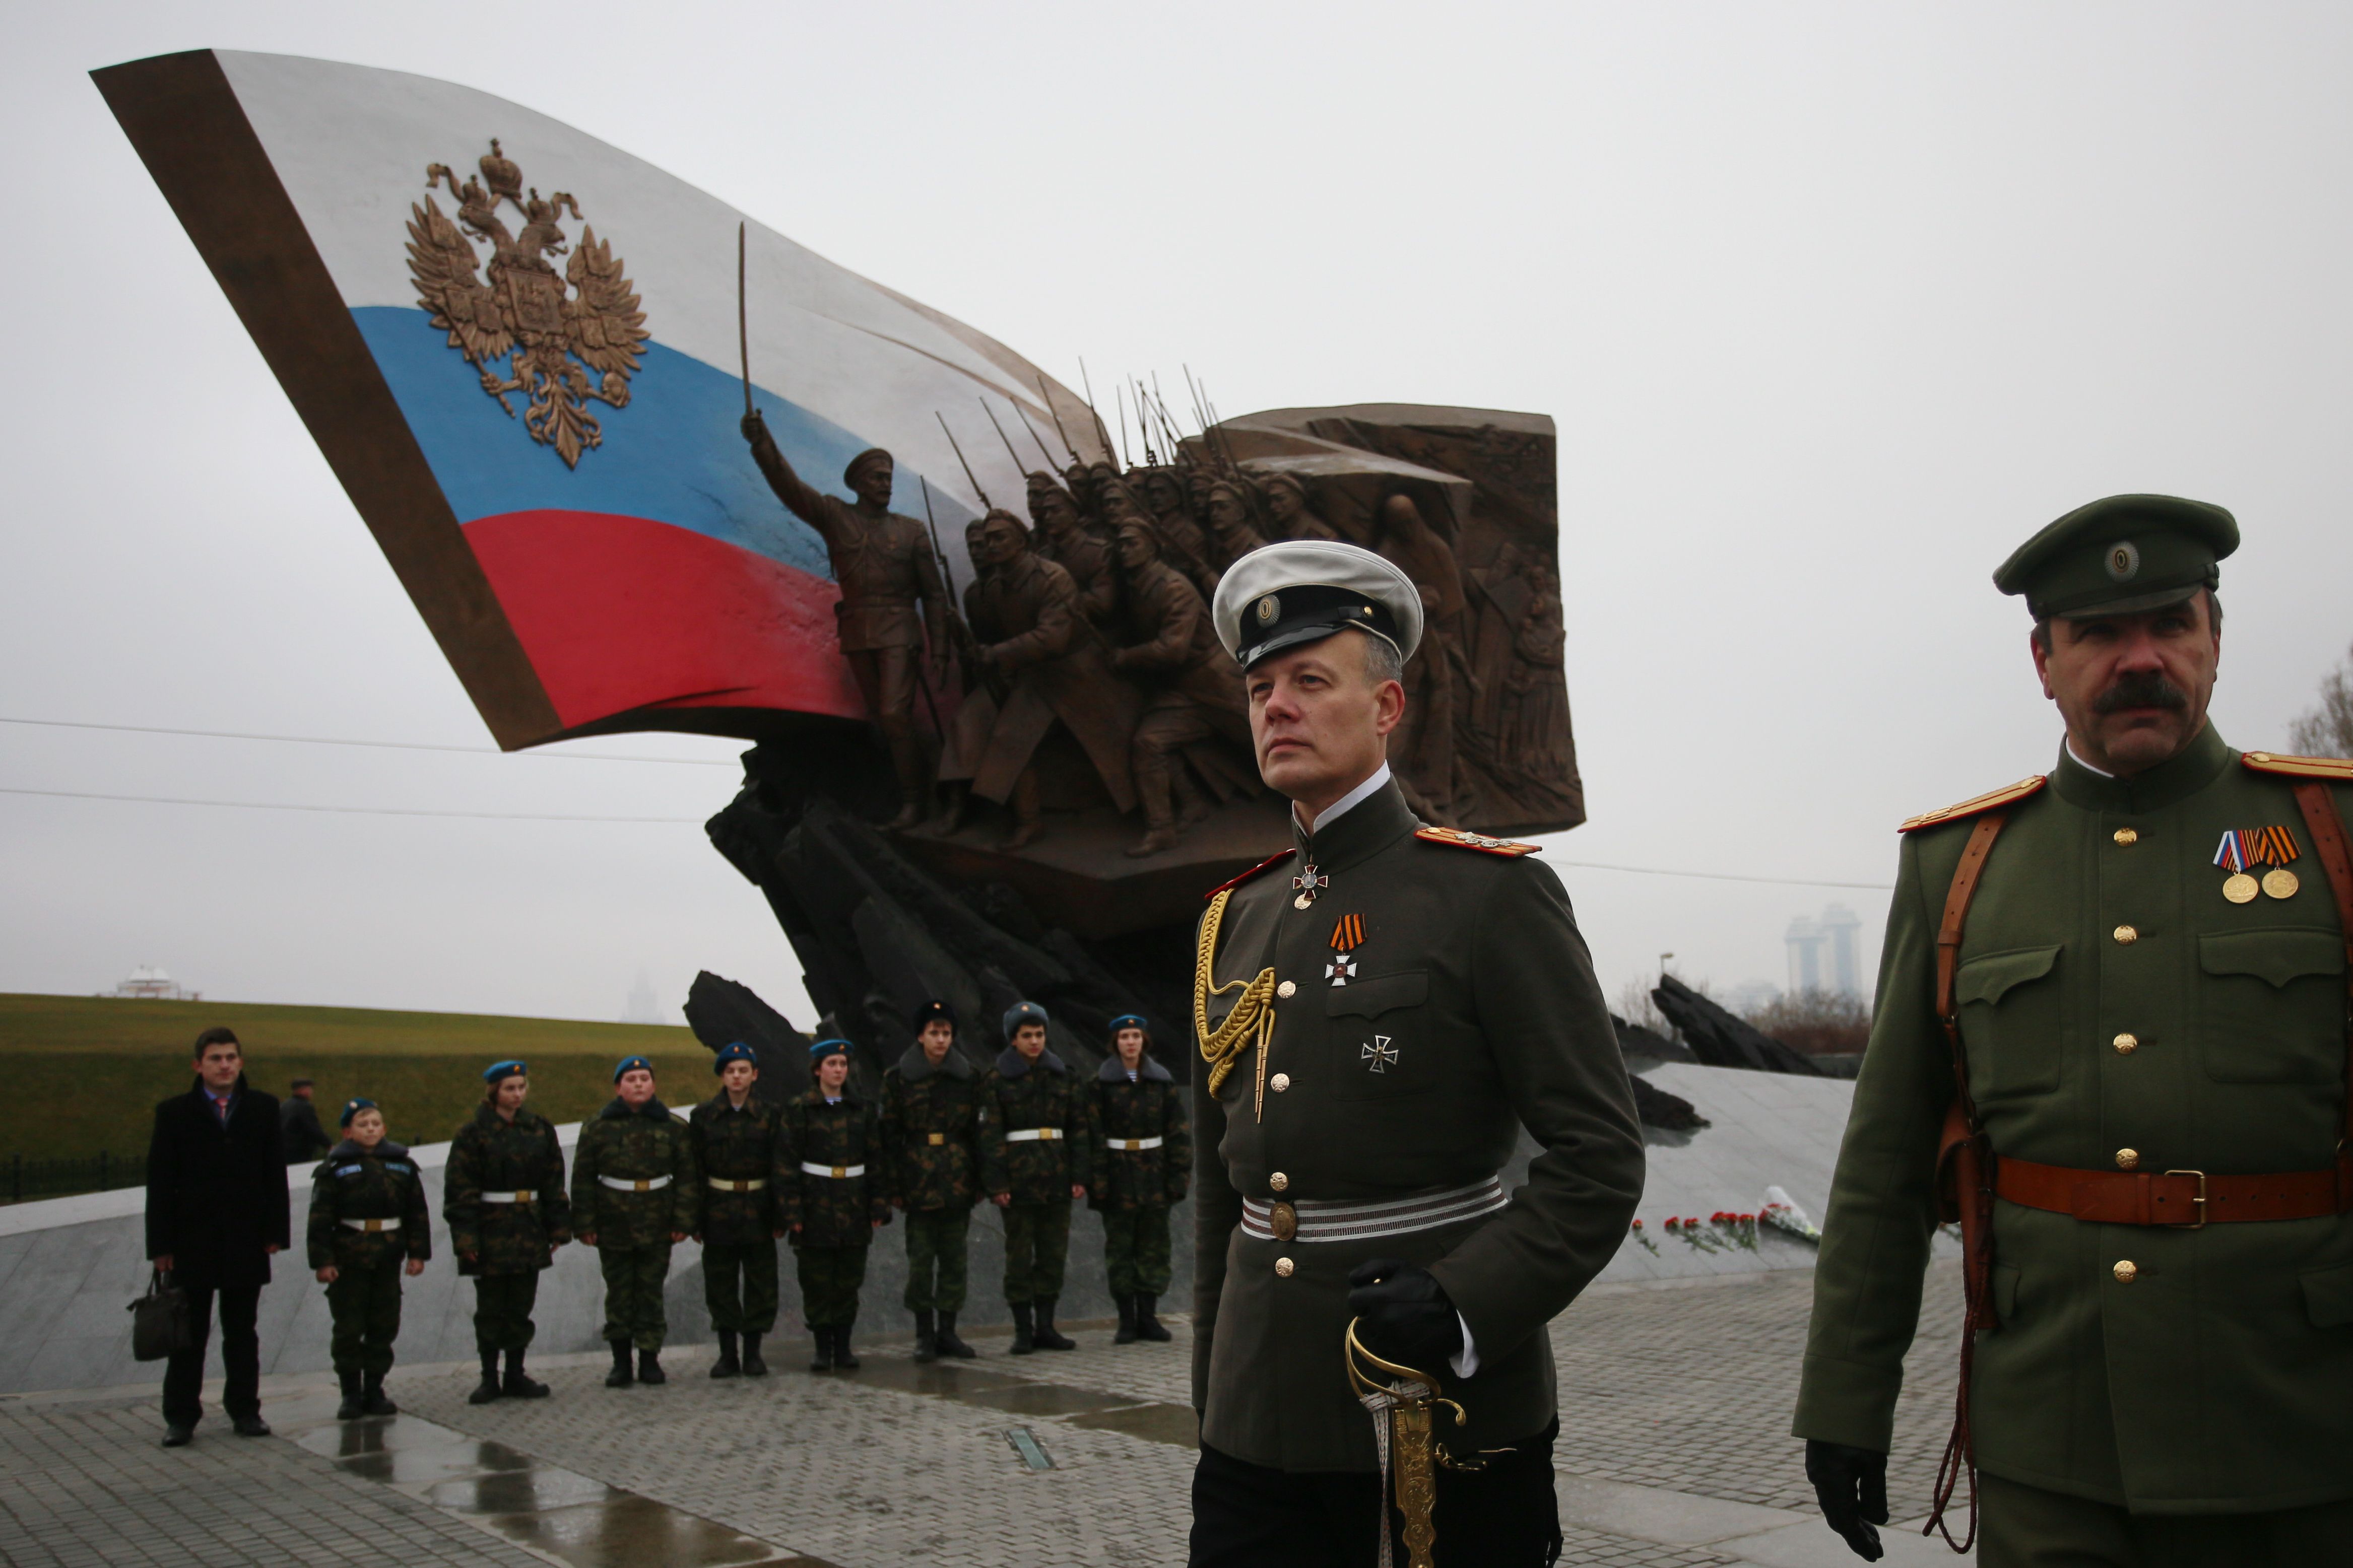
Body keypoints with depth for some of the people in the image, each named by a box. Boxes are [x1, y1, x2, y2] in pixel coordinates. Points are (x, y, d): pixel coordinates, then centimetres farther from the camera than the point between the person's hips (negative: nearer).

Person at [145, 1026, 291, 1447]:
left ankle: (244, 1409, 18)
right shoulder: (175, 1112, 0)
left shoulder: (263, 1109, 4)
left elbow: (274, 1175, 4)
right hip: (192, 1242, -1)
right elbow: (160, 1184, -2)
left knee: (242, 1332, 10)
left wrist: (274, 1232, -2)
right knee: (189, 1334, 5)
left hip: (246, 1241, 1)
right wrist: (161, 1245, -7)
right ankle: (180, 1417, 13)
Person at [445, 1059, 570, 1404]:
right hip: (490, 1232, -4)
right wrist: (465, 1237, -15)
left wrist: (558, 1228, 7)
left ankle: (516, 1375, 18)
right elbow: (459, 1190, -8)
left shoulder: (540, 1129, 7)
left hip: (529, 1233, 4)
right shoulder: (473, 1133, -6)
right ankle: (489, 1378, 15)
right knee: (490, 1308, 4)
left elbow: (554, 1183, 11)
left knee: (521, 1307, 8)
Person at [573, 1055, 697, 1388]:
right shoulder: (597, 1127, 2)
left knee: (651, 1293, 4)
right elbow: (583, 1179, 2)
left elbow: (687, 1177, 3)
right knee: (618, 1294, 5)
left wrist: (684, 1221, -4)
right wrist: (585, 1224, -3)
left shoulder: (673, 1127, 3)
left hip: (657, 1228, 0)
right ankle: (621, 1363, 14)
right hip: (613, 1226, 0)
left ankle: (650, 1360, 12)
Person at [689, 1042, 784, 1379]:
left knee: (760, 1282, 3)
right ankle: (727, 1354, 15)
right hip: (718, 1210, 0)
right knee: (720, 1284, 5)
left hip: (758, 1210, 0)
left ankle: (753, 1353, 14)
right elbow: (694, 1170, 2)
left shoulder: (770, 1116, 2)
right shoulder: (703, 1116, 2)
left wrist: (780, 1217, -3)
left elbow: (781, 1169, 2)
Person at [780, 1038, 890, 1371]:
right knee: (817, 1281, 2)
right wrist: (792, 1212, -10)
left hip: (854, 1206, 2)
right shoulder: (799, 1110, -1)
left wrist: (879, 1207, 2)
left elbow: (876, 1161, 8)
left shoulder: (862, 1110, 8)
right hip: (815, 1205, -2)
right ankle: (822, 1346, 12)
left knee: (849, 1280, 6)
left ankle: (843, 1346, 15)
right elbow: (787, 1163, -4)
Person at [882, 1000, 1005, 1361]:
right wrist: (893, 1186, -5)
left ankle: (947, 1331, 18)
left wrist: (994, 1181, -5)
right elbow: (889, 1135, 0)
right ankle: (924, 1334, 10)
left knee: (954, 1259, 7)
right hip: (919, 1182, -2)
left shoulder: (969, 1077, 5)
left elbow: (985, 1130, 2)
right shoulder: (898, 1078, 0)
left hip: (959, 1181, 2)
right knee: (921, 1259, 0)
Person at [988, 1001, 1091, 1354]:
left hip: (1057, 1179, 4)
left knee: (1054, 1254, 7)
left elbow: (1078, 1127, 9)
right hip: (1018, 1179, -4)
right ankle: (1023, 1330, 7)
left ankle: (1045, 1327, 16)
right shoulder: (998, 1079, -2)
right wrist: (996, 1184, -12)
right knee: (1019, 1256, 0)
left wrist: (1079, 1175, 1)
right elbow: (990, 1135, -5)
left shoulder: (1062, 1074, 9)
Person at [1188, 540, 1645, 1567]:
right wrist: (1211, 1398, 16)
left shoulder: (1492, 896, -7)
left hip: (1448, 1415, -4)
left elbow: (1600, 1158, -9)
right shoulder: (1233, 922, 10)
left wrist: (1463, 1307, -21)